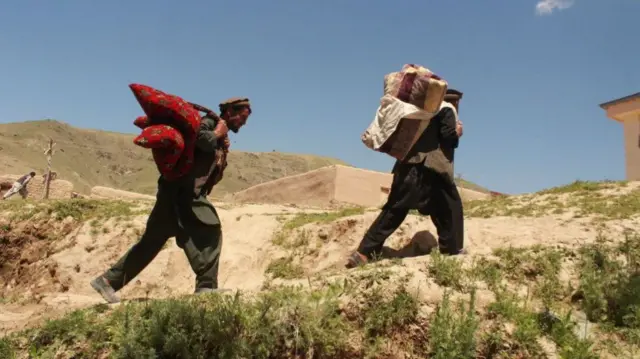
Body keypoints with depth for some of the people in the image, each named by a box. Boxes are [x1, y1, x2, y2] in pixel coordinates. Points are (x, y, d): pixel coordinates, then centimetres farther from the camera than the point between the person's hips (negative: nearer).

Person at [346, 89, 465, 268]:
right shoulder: (447, 110, 4)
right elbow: (447, 136, -8)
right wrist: (457, 133, 11)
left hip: (409, 166, 7)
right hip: (431, 168, -7)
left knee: (393, 210, 5)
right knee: (450, 207, 10)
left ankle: (365, 252, -1)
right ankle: (452, 251, 12)